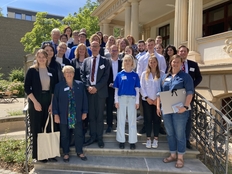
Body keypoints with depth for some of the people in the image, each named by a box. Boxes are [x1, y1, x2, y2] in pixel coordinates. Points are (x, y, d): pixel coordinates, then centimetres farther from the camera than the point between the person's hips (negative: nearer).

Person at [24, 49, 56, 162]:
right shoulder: (32, 70, -3)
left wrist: (52, 103, -3)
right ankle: (38, 154, 16)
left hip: (48, 102, 3)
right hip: (35, 102, -3)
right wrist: (35, 102, -14)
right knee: (36, 129, 3)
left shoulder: (51, 71, 6)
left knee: (48, 128, 8)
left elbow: (53, 88, 7)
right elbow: (26, 88, -7)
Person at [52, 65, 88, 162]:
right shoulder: (59, 86, -2)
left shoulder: (80, 85, 2)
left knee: (79, 134, 10)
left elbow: (84, 99, 4)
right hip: (64, 116, -1)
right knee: (64, 135, 11)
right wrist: (56, 114, -7)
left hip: (77, 116, 1)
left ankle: (80, 152, 29)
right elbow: (55, 101, -2)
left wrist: (84, 112, 2)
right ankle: (66, 153, 29)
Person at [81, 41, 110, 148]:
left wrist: (96, 87, -13)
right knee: (91, 115, 8)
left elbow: (106, 76, -4)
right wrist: (87, 86, -8)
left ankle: (100, 138, 15)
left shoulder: (105, 61, 5)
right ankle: (93, 136, 19)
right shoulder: (86, 61, 13)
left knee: (100, 115, 4)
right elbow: (82, 75, 7)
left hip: (100, 91, -2)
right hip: (89, 91, 3)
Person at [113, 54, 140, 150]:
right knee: (121, 120, 7)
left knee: (132, 120, 6)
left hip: (132, 99, 0)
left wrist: (137, 101, -1)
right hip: (121, 99, 0)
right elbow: (116, 89, 4)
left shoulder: (135, 75, 4)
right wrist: (116, 100, -3)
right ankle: (121, 140, 20)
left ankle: (132, 141, 17)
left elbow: (137, 89, 5)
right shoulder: (119, 75, 3)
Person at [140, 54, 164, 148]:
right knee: (148, 119, 4)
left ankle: (155, 139, 15)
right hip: (147, 100, 1)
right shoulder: (144, 74, 5)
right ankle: (148, 139, 13)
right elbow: (142, 87, 1)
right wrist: (147, 98, -8)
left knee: (157, 119, 4)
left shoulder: (162, 74, 3)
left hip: (158, 101, 0)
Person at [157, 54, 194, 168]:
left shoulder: (185, 76, -2)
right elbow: (160, 92, 13)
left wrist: (185, 106, -21)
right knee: (170, 133, 13)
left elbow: (190, 92, -11)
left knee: (179, 134, 3)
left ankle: (180, 157, 17)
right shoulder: (165, 77, 12)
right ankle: (173, 155, 27)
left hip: (179, 110, -4)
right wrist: (158, 106, 5)